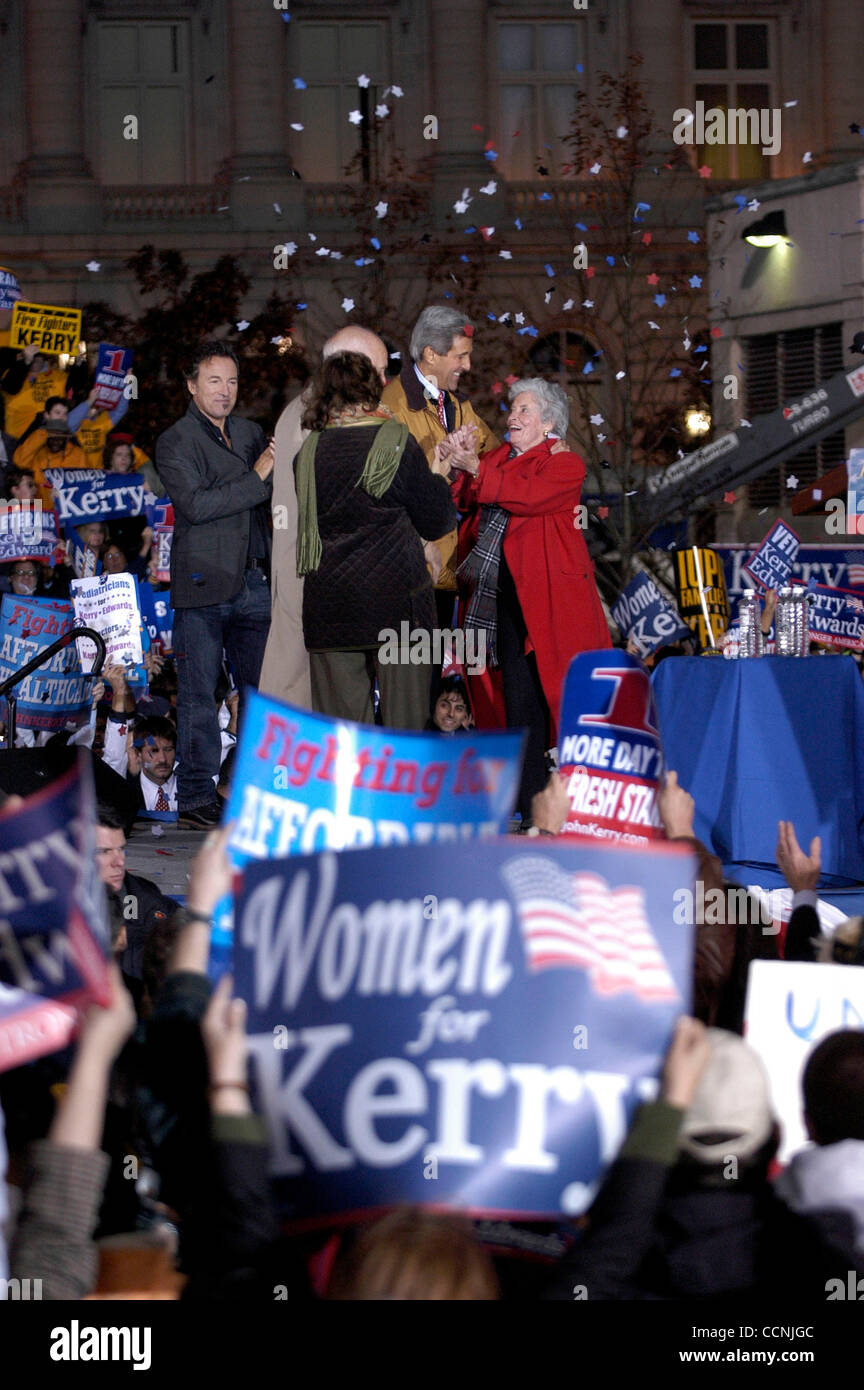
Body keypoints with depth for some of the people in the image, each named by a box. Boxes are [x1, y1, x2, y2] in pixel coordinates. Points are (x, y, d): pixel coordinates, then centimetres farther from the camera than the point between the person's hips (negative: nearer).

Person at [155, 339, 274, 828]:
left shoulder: (251, 433, 16)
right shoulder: (175, 442, -3)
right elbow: (196, 503, -16)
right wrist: (255, 477, -15)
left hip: (253, 581, 5)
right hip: (203, 585, -5)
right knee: (199, 696, -1)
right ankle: (197, 796, 4)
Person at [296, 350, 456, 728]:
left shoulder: (310, 451, 3)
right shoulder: (395, 444, -6)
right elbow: (438, 518, -1)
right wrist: (439, 472, 16)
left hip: (328, 604, 3)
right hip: (395, 596, -3)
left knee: (340, 724, 5)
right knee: (404, 720, 0)